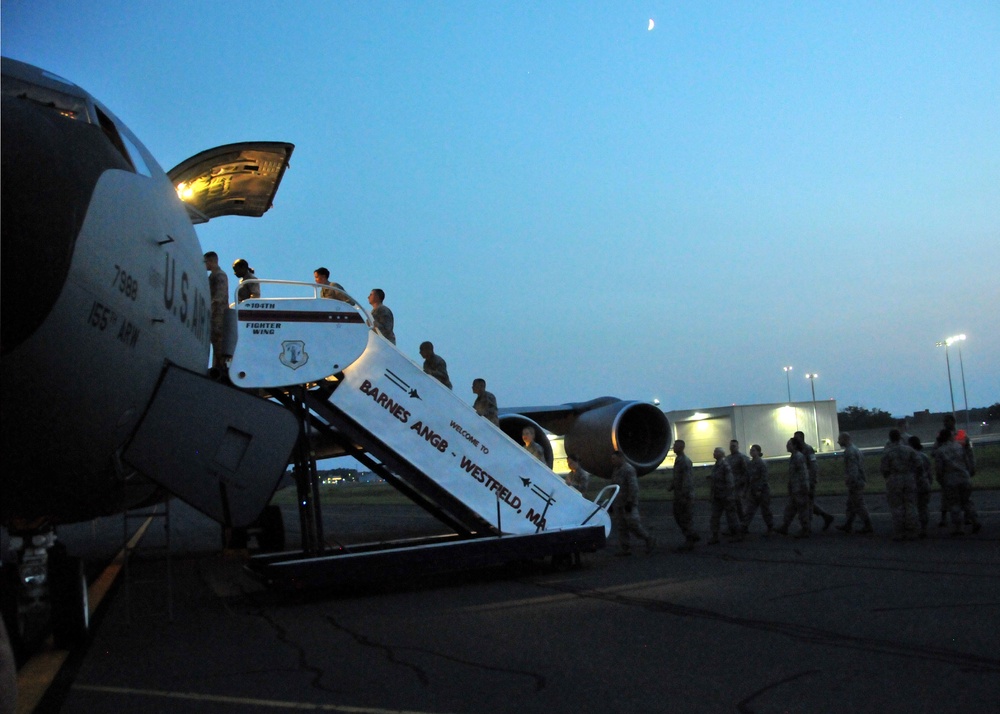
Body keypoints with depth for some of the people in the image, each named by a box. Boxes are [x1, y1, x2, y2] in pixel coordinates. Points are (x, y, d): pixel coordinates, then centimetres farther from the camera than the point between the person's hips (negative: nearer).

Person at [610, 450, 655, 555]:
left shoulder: (629, 469, -14)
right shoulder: (616, 470, 15)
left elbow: (633, 487, -20)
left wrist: (630, 502, -24)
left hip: (628, 504, -9)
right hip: (619, 505, 9)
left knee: (633, 525, -10)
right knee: (621, 527, 7)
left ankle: (649, 540, 7)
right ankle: (625, 549, 10)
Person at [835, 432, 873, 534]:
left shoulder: (849, 452, -18)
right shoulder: (856, 449, 15)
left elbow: (853, 469, -24)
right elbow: (862, 465, 20)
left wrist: (851, 483, -24)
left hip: (854, 483, -10)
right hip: (860, 481, 10)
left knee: (859, 505, -2)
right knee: (851, 504, 14)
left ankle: (868, 527, 2)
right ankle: (847, 526, 19)